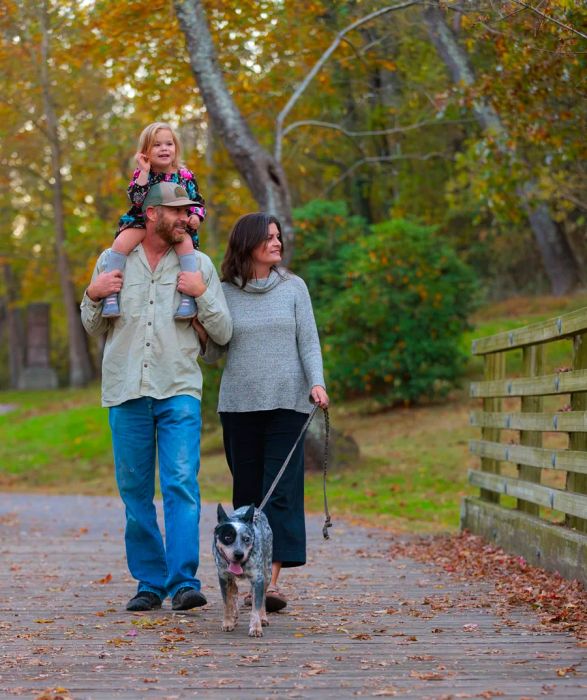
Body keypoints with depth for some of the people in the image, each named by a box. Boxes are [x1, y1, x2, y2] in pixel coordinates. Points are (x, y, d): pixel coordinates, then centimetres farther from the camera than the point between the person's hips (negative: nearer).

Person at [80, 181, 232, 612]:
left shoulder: (199, 265, 8)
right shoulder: (113, 261, 10)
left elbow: (223, 334, 7)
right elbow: (94, 329, 18)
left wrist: (203, 294, -8)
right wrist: (93, 296, -2)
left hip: (179, 391, -1)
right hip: (126, 391, 2)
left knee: (182, 484, -13)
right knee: (135, 491, 4)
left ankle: (184, 581, -15)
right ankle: (150, 582, 13)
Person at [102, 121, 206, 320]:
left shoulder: (185, 176, 5)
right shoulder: (141, 174, 1)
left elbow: (198, 202, 11)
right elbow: (137, 200, -15)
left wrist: (196, 216, -11)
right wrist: (144, 172, -17)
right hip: (142, 222, 0)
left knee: (185, 243, -33)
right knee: (122, 242, -27)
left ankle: (188, 296, -33)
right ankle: (110, 294, -23)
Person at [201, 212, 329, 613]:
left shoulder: (293, 287, 7)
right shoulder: (224, 293, 7)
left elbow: (309, 342, 5)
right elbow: (214, 354, 10)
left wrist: (317, 383, -11)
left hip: (287, 403, -1)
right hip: (239, 405, 1)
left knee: (281, 490, -9)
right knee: (247, 490, 3)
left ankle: (273, 581, -13)